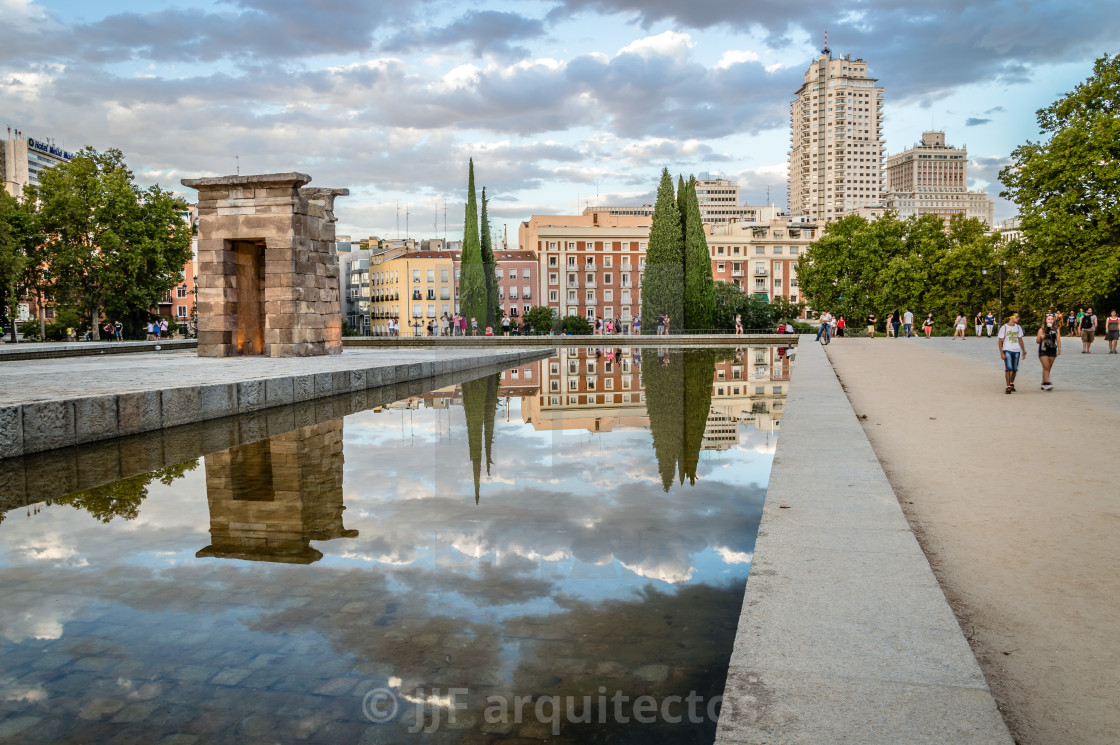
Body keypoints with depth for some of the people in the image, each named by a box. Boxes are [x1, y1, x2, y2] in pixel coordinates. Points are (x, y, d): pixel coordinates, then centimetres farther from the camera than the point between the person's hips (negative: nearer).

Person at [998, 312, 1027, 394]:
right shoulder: (1004, 327, -4)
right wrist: (1001, 353, -11)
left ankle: (1012, 384, 30)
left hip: (1017, 351, 5)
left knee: (1014, 369, 9)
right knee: (1008, 369, -13)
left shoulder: (1018, 327, 10)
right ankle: (1008, 387, -10)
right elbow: (1000, 341, -4)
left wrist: (1024, 351, 13)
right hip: (1007, 350, -4)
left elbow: (1020, 340, 17)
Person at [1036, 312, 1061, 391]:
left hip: (1052, 351, 3)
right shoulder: (1042, 330, -2)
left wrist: (1059, 349, -6)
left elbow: (1058, 339, 5)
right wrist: (1041, 337, -18)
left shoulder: (1056, 329, 3)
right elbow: (1037, 341, 2)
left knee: (1048, 368, 8)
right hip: (1043, 351, -3)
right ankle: (1047, 383, -16)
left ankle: (1044, 383, 18)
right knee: (1046, 367, -12)